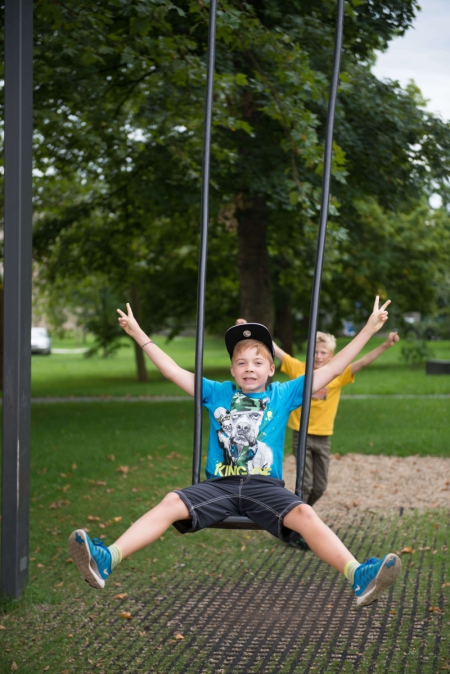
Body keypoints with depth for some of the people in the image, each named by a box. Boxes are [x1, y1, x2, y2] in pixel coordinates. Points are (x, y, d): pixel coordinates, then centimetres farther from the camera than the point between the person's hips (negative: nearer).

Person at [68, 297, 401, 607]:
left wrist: (368, 329, 11)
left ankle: (359, 577, -45)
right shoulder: (217, 393, 18)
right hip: (219, 485, 1)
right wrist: (139, 334, 20)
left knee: (304, 514, -30)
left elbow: (332, 369, 13)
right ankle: (107, 560, -36)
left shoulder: (283, 394, 14)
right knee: (170, 503, -23)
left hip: (265, 487, -1)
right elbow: (173, 370, 19)